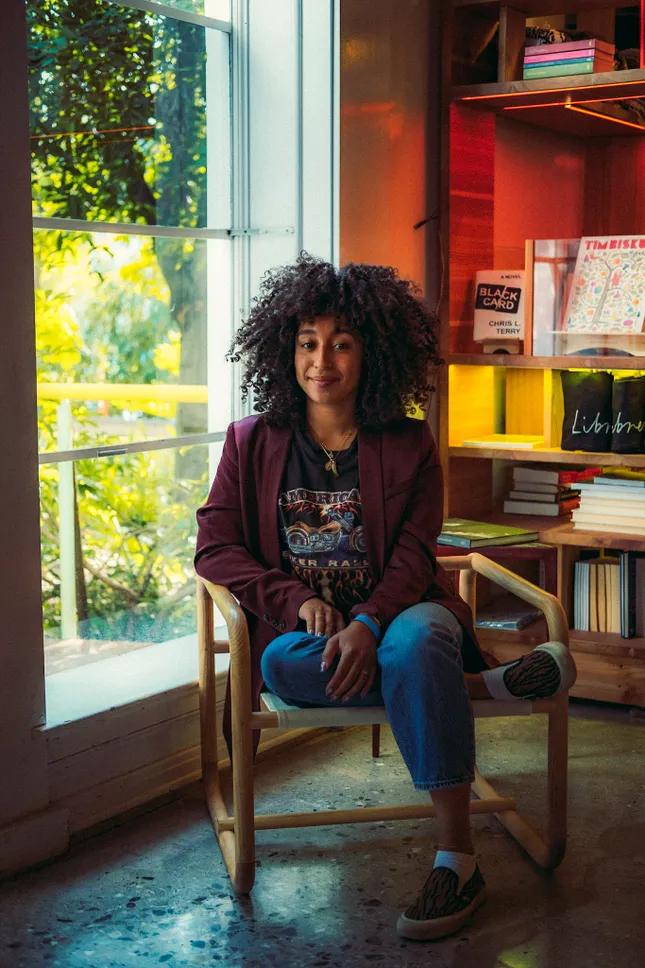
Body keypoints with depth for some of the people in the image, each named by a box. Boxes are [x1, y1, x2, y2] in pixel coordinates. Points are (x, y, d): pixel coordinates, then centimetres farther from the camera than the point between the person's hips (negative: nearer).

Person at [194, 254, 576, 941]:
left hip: (395, 614, -1)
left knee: (414, 643, -38)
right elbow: (215, 549, 3)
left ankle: (457, 859, -31)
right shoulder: (253, 443, 7)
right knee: (280, 663, -36)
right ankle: (485, 685, -24)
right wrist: (298, 601, -14)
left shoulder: (408, 445, 5)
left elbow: (413, 555, -3)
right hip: (299, 628, 1)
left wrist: (367, 624, -23)